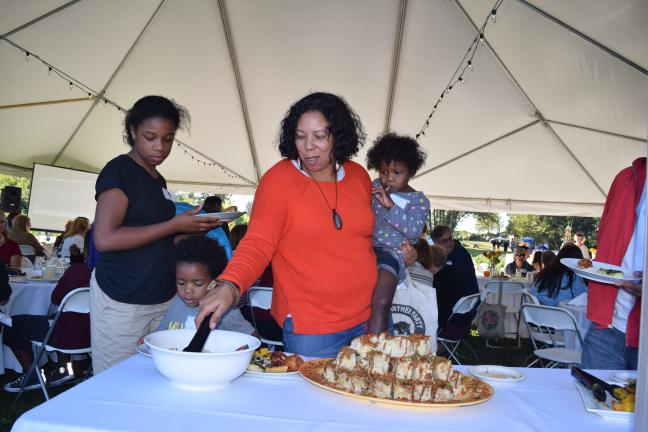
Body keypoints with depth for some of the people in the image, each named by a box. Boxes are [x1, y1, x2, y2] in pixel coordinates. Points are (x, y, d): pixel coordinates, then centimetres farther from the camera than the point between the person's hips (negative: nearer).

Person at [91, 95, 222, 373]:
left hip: (163, 298, 7)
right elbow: (105, 239, -19)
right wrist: (174, 225, -17)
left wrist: (194, 229, 4)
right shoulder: (119, 170, -8)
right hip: (121, 302, -7)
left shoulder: (158, 180, 14)